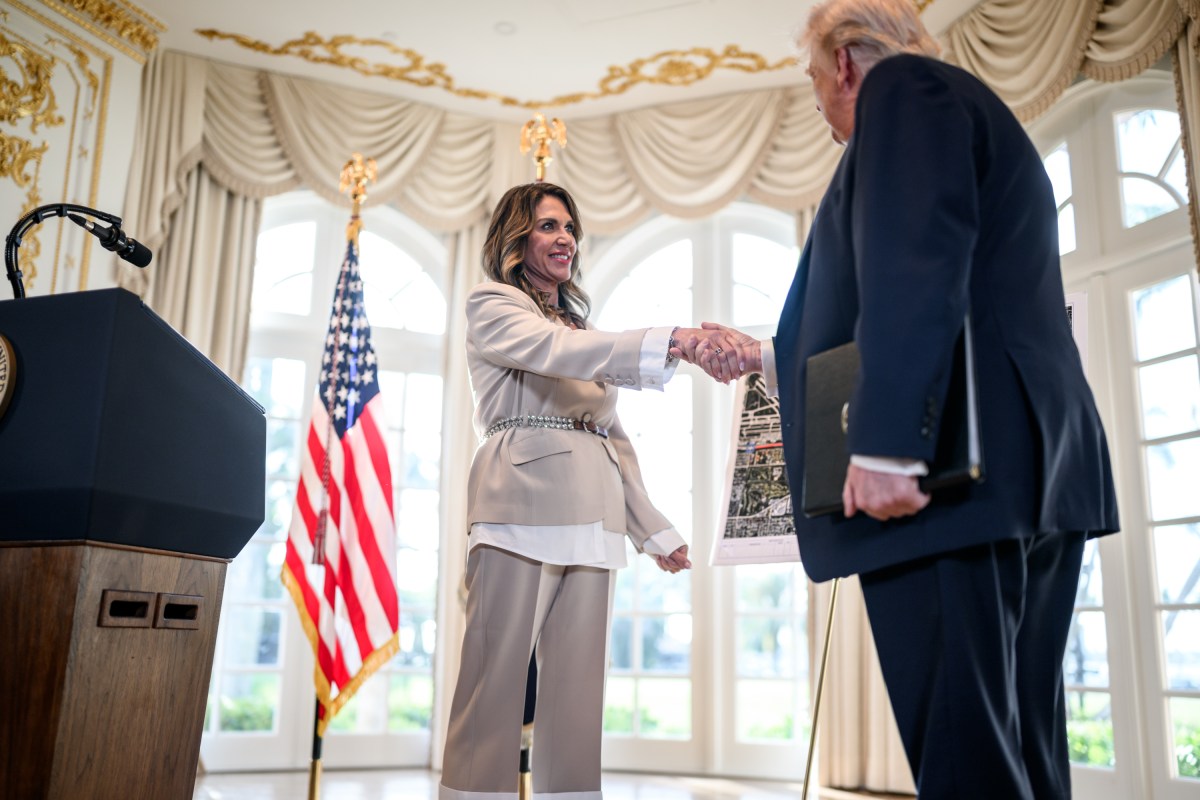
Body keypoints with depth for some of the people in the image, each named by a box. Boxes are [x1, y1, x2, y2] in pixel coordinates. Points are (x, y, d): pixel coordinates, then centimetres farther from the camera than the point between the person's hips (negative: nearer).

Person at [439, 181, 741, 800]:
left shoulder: (581, 328, 27)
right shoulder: (492, 306, 7)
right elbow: (553, 349, -16)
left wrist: (654, 530, 15)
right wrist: (671, 341, -30)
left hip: (592, 522, 6)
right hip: (522, 510, -6)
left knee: (577, 691, 3)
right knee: (496, 684, -8)